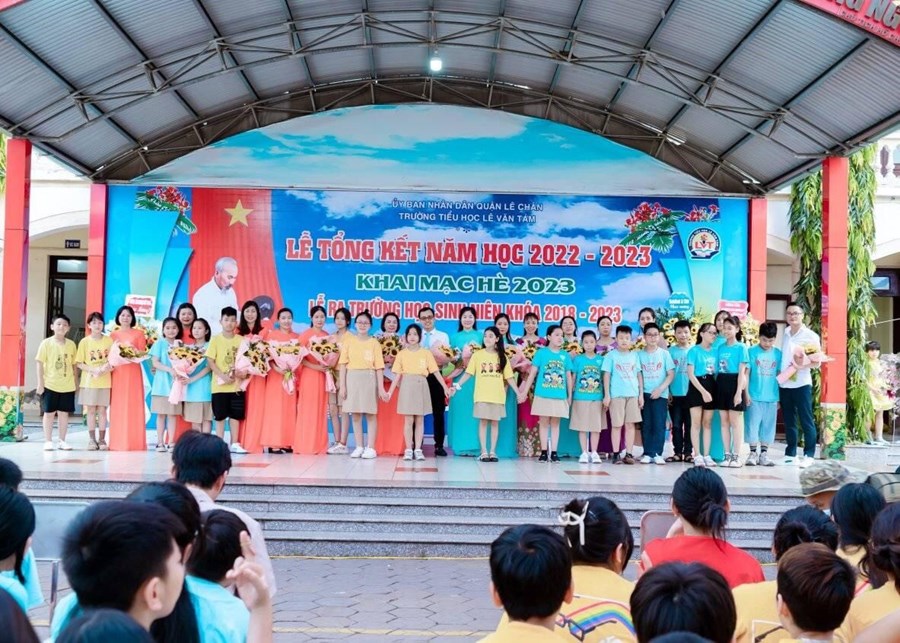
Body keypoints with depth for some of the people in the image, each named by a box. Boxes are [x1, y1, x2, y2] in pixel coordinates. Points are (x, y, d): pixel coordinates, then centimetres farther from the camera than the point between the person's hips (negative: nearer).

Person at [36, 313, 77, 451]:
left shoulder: (71, 344, 6)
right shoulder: (46, 343, -3)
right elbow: (40, 363, -4)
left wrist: (75, 381, 8)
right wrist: (40, 382, -9)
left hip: (67, 386, 3)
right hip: (50, 385, -2)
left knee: (64, 413, 7)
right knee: (49, 413, 4)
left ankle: (62, 441, 16)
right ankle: (48, 441, 11)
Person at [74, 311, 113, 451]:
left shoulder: (109, 341, 3)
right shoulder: (84, 342, 0)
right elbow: (79, 364, -1)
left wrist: (108, 366, -14)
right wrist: (94, 369, -15)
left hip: (105, 381, 1)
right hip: (89, 381, -1)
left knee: (102, 410, 3)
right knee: (91, 410, 2)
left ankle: (102, 439, 8)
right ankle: (92, 439, 9)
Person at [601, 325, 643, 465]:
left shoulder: (634, 355, 12)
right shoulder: (611, 355, 3)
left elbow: (639, 375, 13)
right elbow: (606, 375, 1)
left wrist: (641, 394, 7)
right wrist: (607, 395, -5)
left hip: (633, 394, 3)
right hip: (616, 394, -3)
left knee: (630, 424, 3)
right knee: (617, 425, 0)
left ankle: (629, 454, 8)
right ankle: (616, 454, 5)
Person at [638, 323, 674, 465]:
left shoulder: (664, 353, 4)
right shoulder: (640, 354, 6)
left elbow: (671, 374, 2)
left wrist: (660, 389, -10)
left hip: (660, 394, -1)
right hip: (645, 394, 1)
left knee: (659, 424, -4)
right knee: (646, 424, 2)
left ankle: (657, 454, -1)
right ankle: (647, 453, 5)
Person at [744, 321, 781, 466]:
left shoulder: (778, 354, 4)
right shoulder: (751, 352, -2)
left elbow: (779, 375, 9)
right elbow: (746, 373, -1)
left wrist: (780, 397, 9)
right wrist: (746, 393, -5)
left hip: (771, 397, 2)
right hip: (754, 396, -2)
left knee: (768, 426, 8)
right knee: (753, 424, 1)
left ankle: (764, 453, 16)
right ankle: (753, 453, 9)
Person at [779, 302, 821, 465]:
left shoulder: (811, 336, -4)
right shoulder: (785, 334, 12)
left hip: (801, 383, -5)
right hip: (784, 383, 5)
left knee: (806, 421, -1)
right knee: (789, 421, 10)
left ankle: (808, 455, 4)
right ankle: (790, 453, 16)